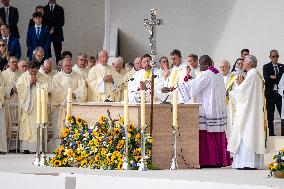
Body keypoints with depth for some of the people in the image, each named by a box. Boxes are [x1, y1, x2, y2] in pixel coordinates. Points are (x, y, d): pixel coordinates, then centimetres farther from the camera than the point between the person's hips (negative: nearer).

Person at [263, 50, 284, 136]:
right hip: (270, 94, -2)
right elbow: (266, 79, -13)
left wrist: (274, 77, -11)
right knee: (270, 116, 5)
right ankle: (271, 134, 11)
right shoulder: (266, 67, 2)